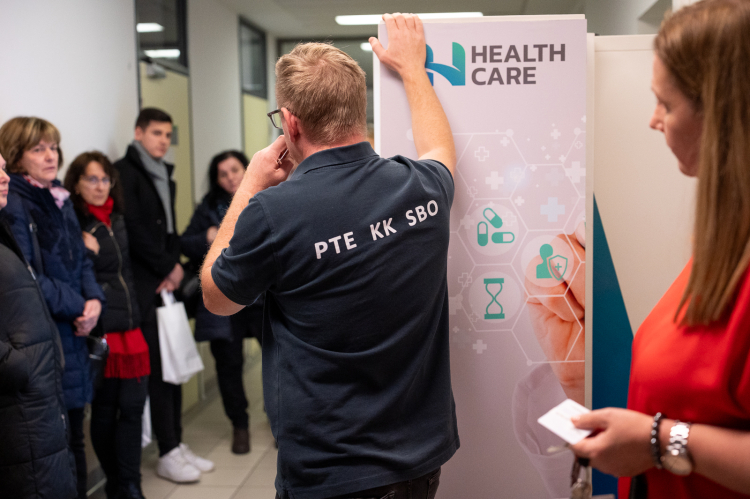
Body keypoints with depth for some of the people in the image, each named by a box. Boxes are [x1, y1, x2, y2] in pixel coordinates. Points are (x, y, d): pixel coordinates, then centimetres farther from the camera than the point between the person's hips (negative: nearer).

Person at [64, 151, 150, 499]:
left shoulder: (116, 220, 14)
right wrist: (87, 251, -23)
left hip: (130, 328, 6)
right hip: (100, 332, -6)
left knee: (133, 406, 5)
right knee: (104, 411, 7)